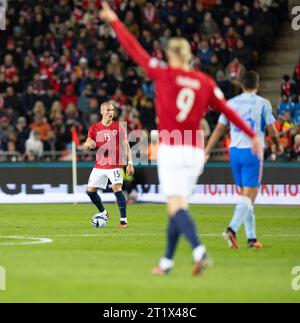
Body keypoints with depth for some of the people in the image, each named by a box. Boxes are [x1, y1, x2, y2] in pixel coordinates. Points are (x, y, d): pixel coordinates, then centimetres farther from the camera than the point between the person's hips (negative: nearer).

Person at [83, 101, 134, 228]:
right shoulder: (94, 128, 4)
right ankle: (103, 213, 29)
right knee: (90, 190, 5)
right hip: (99, 165, 4)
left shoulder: (119, 127, -1)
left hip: (114, 165, -4)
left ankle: (123, 220, -13)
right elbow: (85, 146, 2)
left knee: (117, 189, -20)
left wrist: (129, 163, -8)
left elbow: (126, 146, 1)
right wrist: (88, 144, -23)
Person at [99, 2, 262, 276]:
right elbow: (227, 110, 6)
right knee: (178, 206, 14)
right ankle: (167, 262, 19)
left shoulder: (164, 74, -4)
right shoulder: (205, 82, 5)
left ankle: (199, 252, -31)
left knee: (177, 206, -10)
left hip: (171, 150, -4)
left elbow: (135, 50, 1)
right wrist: (253, 135, 13)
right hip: (195, 151, 5)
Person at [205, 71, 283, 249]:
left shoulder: (231, 103, 7)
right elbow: (272, 132, -1)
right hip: (253, 152, -5)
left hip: (235, 151, 5)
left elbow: (219, 129, 6)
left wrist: (206, 152, 10)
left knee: (246, 196, 14)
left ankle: (252, 237, 15)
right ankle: (232, 229, -26)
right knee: (248, 197, -6)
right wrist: (279, 146, 19)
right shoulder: (263, 104, -3)